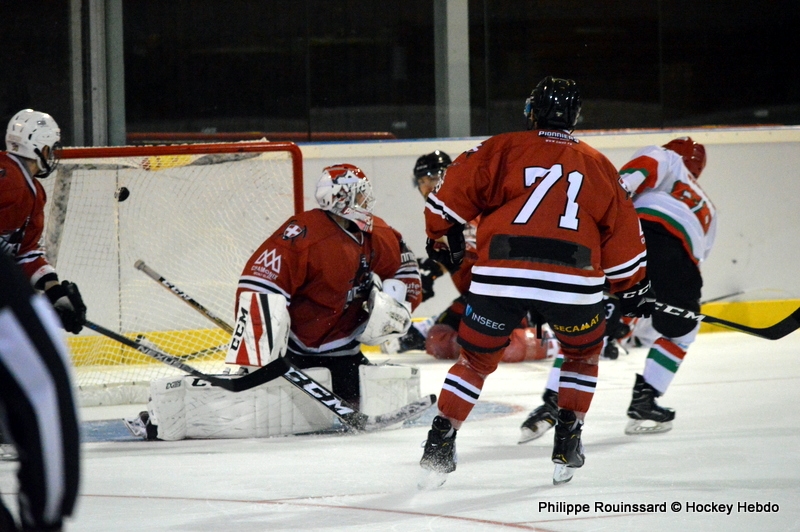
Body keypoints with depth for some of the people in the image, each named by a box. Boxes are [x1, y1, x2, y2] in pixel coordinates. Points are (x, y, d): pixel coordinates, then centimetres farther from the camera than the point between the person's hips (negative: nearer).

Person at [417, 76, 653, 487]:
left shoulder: (503, 149, 12)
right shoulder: (597, 164, 18)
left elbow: (454, 190, 6)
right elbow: (622, 231, 19)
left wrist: (442, 237, 22)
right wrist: (633, 287, 30)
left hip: (499, 276, -1)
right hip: (571, 280, 1)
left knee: (476, 359, 16)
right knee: (583, 353, 26)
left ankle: (440, 442, 7)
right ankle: (567, 445, 17)